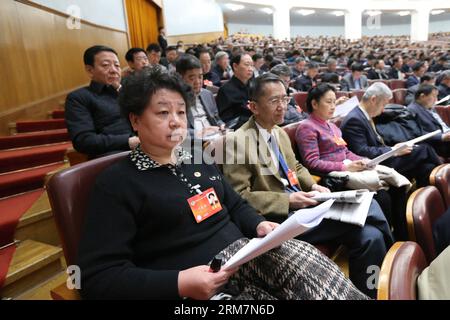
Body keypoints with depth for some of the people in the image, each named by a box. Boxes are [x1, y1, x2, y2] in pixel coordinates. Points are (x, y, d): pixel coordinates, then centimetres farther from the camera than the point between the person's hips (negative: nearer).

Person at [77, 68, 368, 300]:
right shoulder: (117, 182, -5)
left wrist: (259, 225, 0)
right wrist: (179, 283, -22)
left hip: (241, 252, 6)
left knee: (306, 260, -20)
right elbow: (98, 277, -12)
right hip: (187, 288, -5)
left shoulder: (199, 159, 15)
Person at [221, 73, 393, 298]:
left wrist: (314, 186, 5)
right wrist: (287, 200, -19)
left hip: (301, 205, 8)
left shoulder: (281, 133, 13)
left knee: (370, 235, -11)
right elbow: (239, 197, -15)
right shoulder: (236, 141, -12)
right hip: (279, 218, -8)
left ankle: (365, 293, 9)